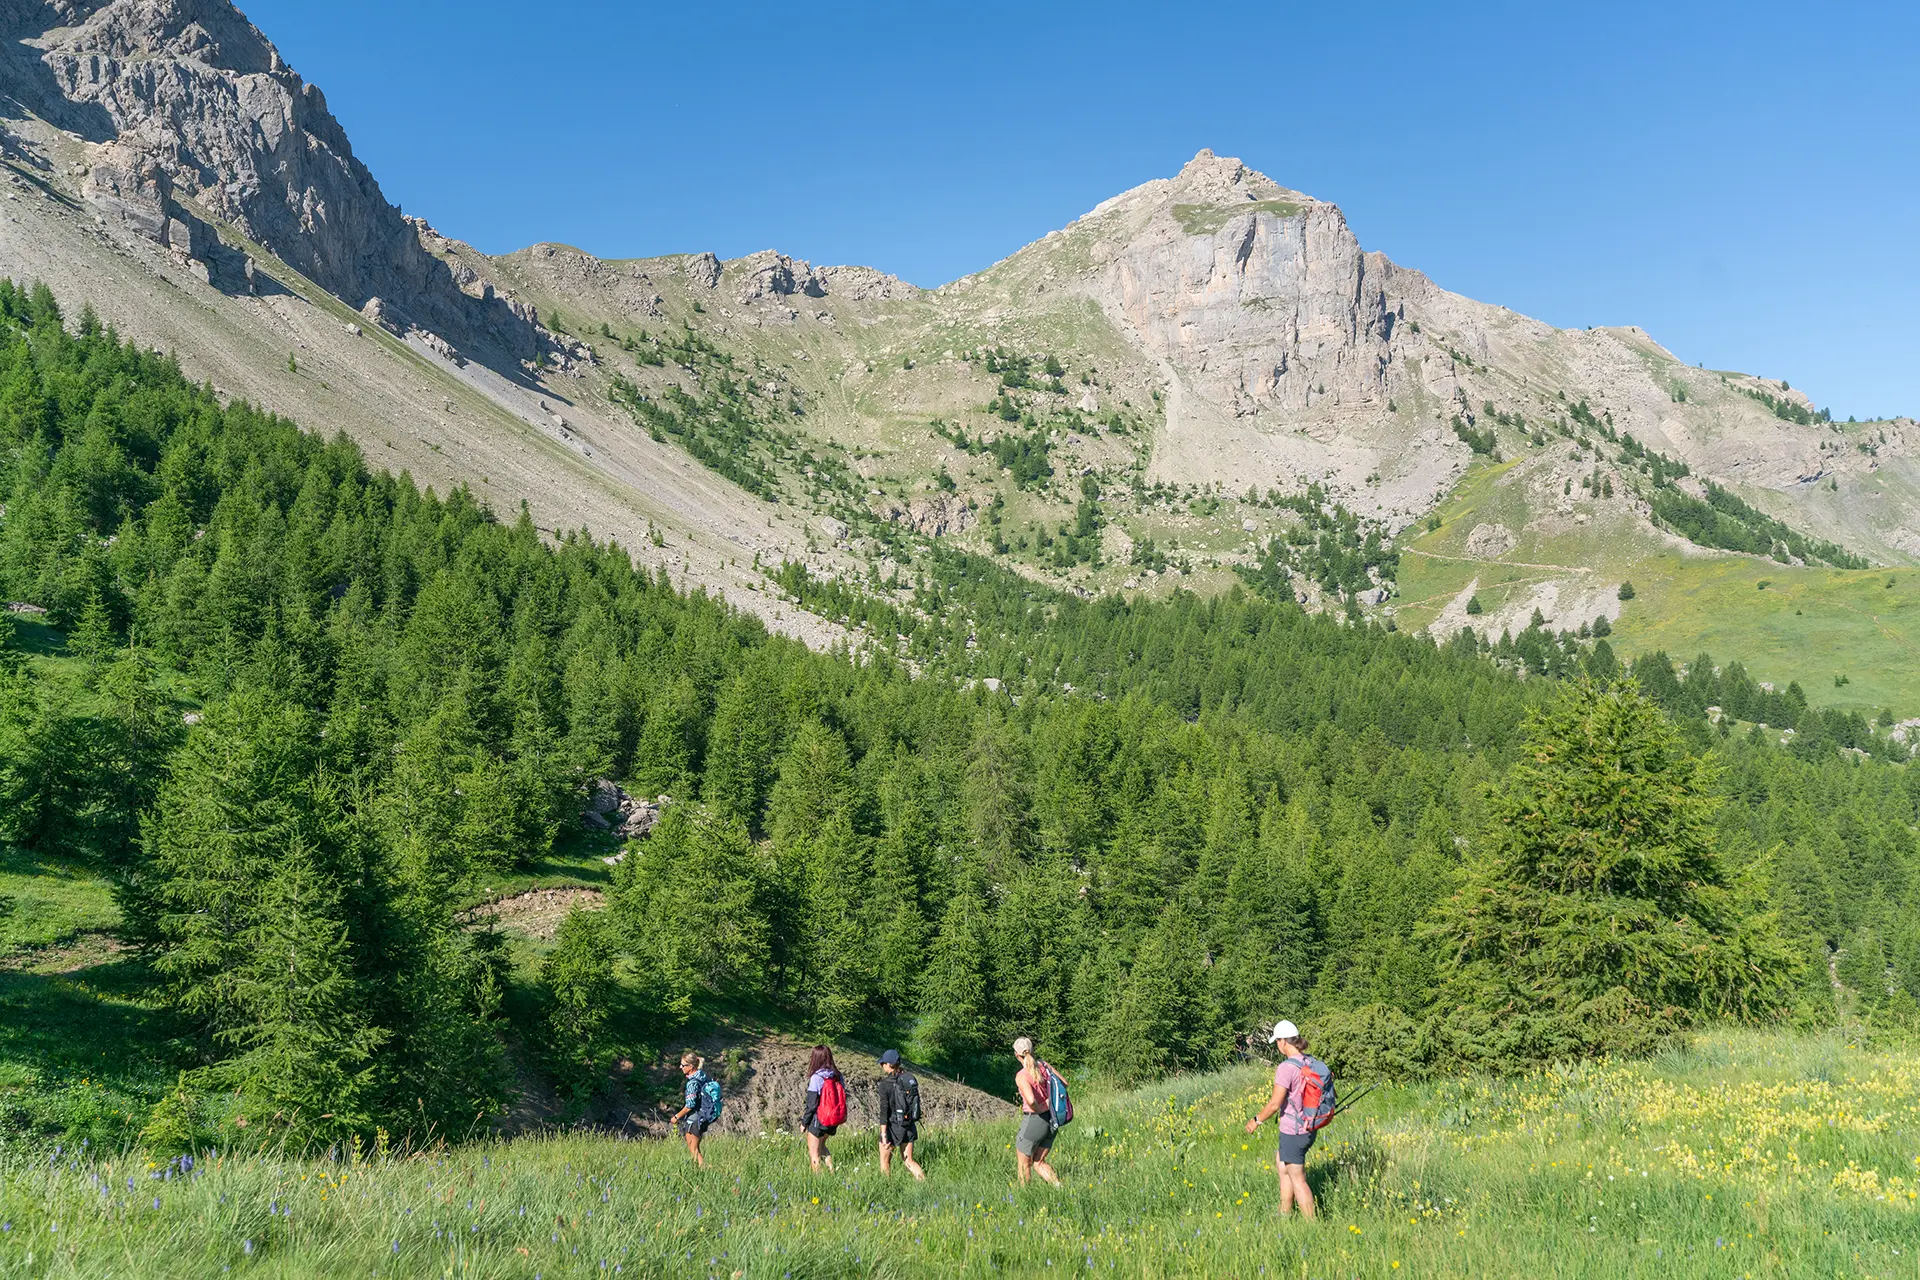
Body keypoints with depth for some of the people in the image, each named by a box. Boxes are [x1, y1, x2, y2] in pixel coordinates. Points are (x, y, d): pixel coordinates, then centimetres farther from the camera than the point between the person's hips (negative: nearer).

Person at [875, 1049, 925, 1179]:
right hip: (910, 1125, 6)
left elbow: (884, 1110, -19)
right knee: (908, 1160, 16)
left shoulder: (886, 1083, -16)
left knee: (885, 1161, 15)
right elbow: (916, 1101, 8)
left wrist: (883, 1134, -19)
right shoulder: (910, 1078, 1)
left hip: (893, 1126, -5)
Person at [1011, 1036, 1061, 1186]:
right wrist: (1049, 1104, 10)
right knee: (1039, 1163, 20)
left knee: (1023, 1165, 14)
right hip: (1051, 1120, 7)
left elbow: (1031, 1100, -32)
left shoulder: (1021, 1076, -18)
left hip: (1033, 1121, -7)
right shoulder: (1043, 1066, 1)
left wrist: (1038, 1110, -11)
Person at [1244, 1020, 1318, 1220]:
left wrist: (1257, 1120, -6)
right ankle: (1285, 1215, 32)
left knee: (1297, 1179, 4)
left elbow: (1275, 1103, -22)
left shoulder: (1286, 1067, -22)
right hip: (1309, 1130, 9)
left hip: (1292, 1132, -9)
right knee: (1281, 1164, 24)